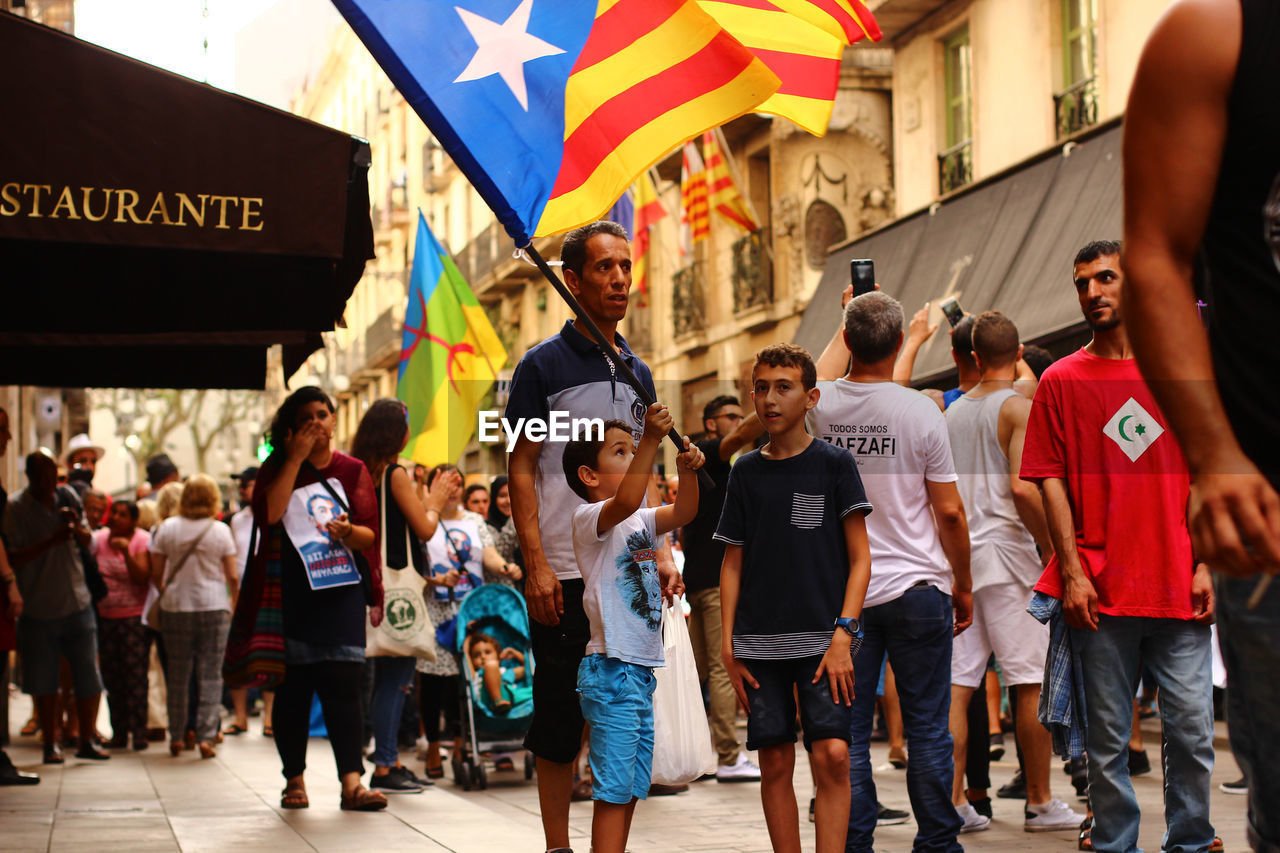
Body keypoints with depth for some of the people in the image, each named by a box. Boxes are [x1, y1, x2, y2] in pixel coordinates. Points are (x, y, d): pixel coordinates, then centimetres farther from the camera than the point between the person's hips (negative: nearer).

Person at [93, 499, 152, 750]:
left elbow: (142, 578, -15)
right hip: (105, 616, 4)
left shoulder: (142, 541, -5)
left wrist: (126, 552, -25)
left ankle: (139, 732, -2)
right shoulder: (99, 539, 6)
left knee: (135, 675, -7)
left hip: (134, 617, -4)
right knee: (111, 677, 5)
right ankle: (118, 732, 12)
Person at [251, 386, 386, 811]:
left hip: (340, 588, 0)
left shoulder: (352, 470, 11)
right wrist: (295, 459, -9)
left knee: (341, 684, -8)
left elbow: (370, 534, 4)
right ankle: (295, 780, 10)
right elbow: (268, 514, -12)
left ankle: (351, 782, -13)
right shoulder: (276, 469, 9)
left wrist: (347, 531, -19)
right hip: (288, 590, 0)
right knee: (292, 687, 0)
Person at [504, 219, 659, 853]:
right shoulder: (543, 365, -3)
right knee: (561, 712, 0)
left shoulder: (637, 373, 14)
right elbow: (520, 469, -6)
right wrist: (536, 564, -14)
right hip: (564, 573, -5)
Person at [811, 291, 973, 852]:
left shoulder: (820, 405, -3)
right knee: (927, 730, 6)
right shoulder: (922, 412, -10)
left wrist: (849, 325, 38)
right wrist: (963, 586, 6)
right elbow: (949, 512, -6)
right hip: (917, 587, -2)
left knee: (848, 732, 6)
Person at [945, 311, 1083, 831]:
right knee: (1031, 681, 1)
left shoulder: (953, 412, 14)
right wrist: (1050, 546, -9)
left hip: (957, 554, 6)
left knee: (958, 682, 5)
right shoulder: (1018, 407, -7)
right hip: (1005, 553, -6)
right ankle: (1040, 803, 6)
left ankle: (952, 801, 3)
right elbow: (1021, 487, -19)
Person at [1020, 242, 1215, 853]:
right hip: (1101, 594, -1)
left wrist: (1205, 564, 1)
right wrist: (1072, 571, -7)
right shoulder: (1061, 380, 5)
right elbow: (1050, 481, 2)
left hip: (1179, 591, 1)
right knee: (1107, 739, 3)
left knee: (1192, 730, 2)